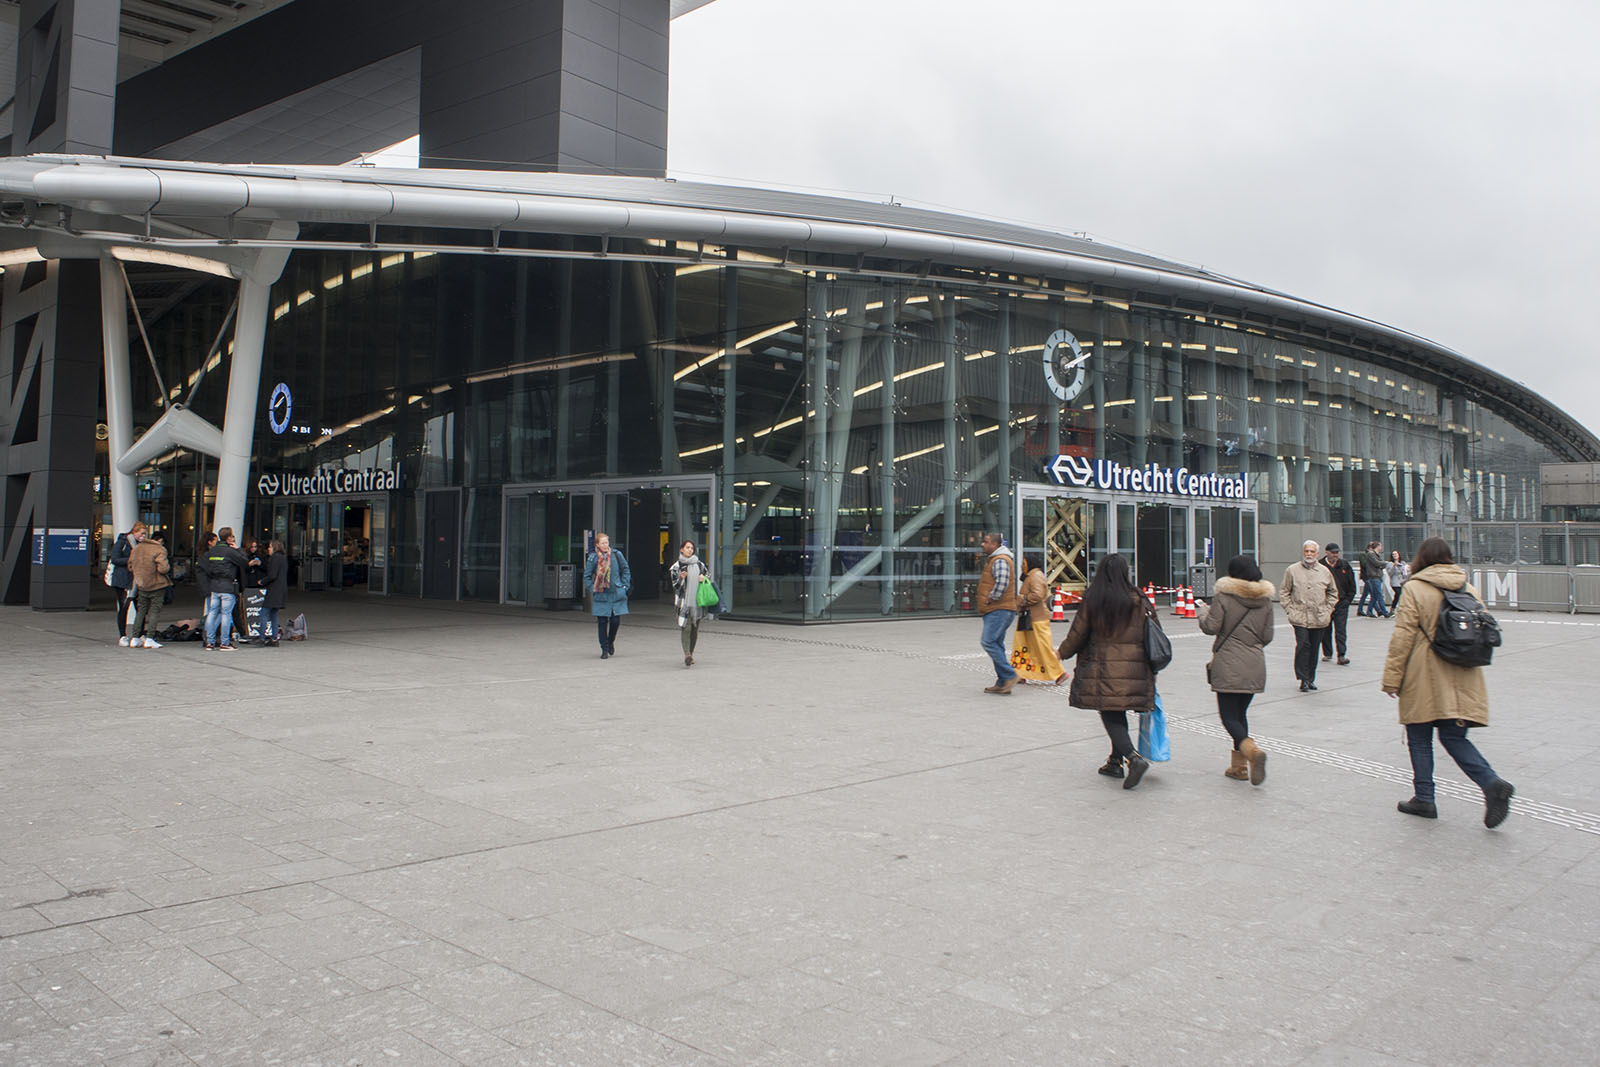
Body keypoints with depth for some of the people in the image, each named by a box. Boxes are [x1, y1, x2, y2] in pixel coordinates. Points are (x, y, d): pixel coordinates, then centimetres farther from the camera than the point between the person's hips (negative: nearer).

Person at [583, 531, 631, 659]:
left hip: (617, 594, 1)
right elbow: (587, 576, 7)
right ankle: (604, 649, 12)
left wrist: (624, 586, 4)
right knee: (602, 622, 0)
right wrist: (593, 589, -1)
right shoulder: (593, 558, -3)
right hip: (601, 596, -1)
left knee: (615, 621, 0)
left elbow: (626, 570, 11)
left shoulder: (617, 554, -1)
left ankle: (611, 641, 29)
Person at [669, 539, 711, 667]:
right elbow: (675, 585, 1)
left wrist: (704, 577, 0)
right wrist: (681, 578, -19)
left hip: (697, 599, 4)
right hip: (684, 600, -4)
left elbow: (708, 576, 23)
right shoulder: (677, 566, 3)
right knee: (686, 627, -16)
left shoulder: (699, 564, 12)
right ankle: (687, 654, -21)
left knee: (695, 628, 7)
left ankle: (690, 653, 19)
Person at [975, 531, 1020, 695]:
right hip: (995, 611, 11)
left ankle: (1009, 676, -12)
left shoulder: (1000, 560, -14)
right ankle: (1002, 683, 12)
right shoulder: (992, 560, 20)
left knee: (989, 642, -16)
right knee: (996, 644, 10)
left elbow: (1002, 583, -27)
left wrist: (991, 598, -17)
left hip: (1000, 610, -11)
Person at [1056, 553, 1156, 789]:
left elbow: (1078, 633, 2)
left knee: (1110, 716, 0)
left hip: (1102, 668, -3)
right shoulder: (1137, 600, 1)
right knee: (1118, 714, 15)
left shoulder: (1092, 600, -5)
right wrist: (1150, 665, 18)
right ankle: (1115, 762, 22)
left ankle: (1133, 757, -19)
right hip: (1133, 668, 3)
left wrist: (1063, 652, 20)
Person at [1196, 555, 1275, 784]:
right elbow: (1267, 636, 8)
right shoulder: (1265, 599, 7)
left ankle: (1251, 750, -28)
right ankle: (1239, 765, 18)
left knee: (1228, 716, -2)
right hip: (1255, 666, 5)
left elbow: (1211, 627, -10)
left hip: (1228, 665, -5)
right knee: (1240, 713, 17)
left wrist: (1202, 611, 9)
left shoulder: (1224, 596, -8)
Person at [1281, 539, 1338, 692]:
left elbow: (1333, 592, 20)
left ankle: (1310, 678, 21)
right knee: (1303, 646, -12)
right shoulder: (1292, 570, 2)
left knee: (1314, 648, 8)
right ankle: (1304, 679, -4)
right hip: (1300, 618, -3)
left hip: (1319, 619, 3)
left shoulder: (1324, 571, 9)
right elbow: (1284, 592, 7)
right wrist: (1290, 610, -1)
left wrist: (1328, 610, 10)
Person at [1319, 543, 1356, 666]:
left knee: (1340, 631, -5)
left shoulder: (1344, 566, 5)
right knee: (1326, 630, 9)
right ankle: (1327, 653, 23)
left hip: (1341, 604, 1)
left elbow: (1352, 586, 12)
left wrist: (1347, 600, 2)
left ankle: (1341, 656, -8)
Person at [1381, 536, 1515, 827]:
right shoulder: (1470, 590, 7)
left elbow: (1402, 637, -12)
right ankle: (1492, 783, -11)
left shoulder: (1414, 589, -9)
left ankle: (1424, 798, 10)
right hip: (1462, 682, 5)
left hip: (1424, 682, -5)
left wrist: (1392, 678, -7)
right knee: (1454, 737, 10)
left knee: (1419, 738, 8)